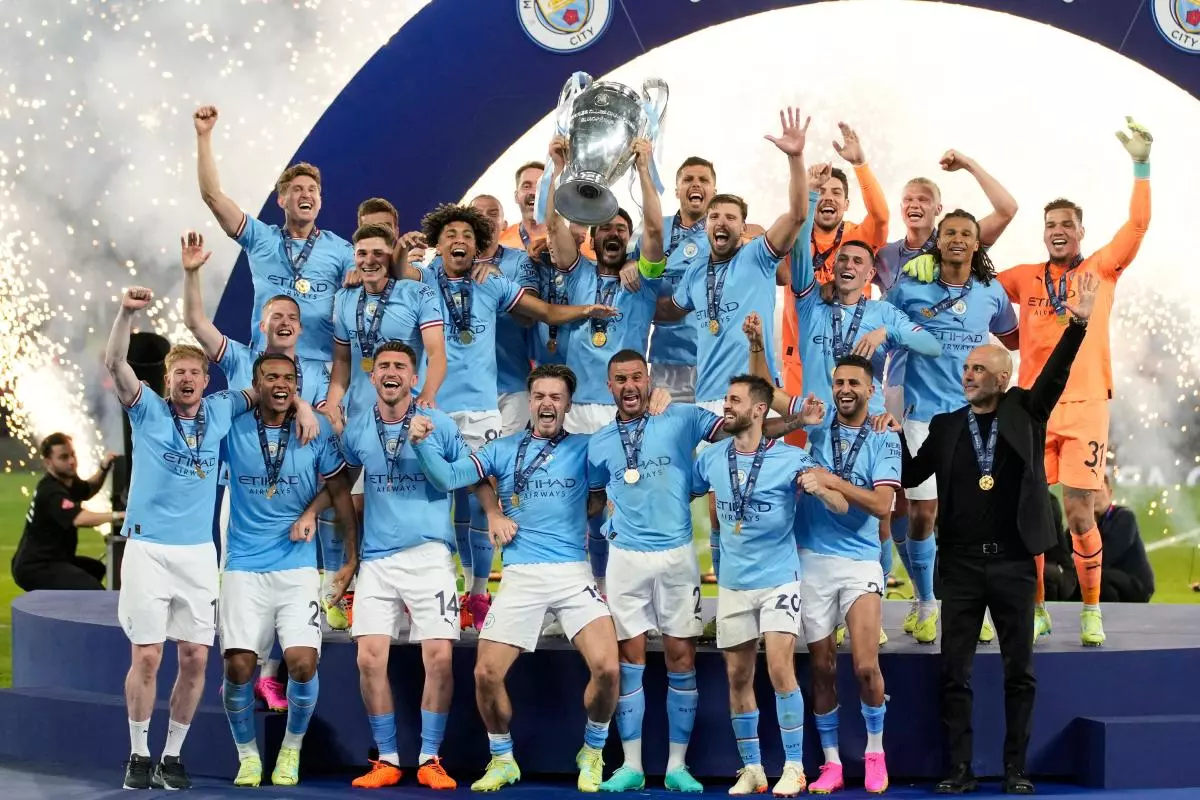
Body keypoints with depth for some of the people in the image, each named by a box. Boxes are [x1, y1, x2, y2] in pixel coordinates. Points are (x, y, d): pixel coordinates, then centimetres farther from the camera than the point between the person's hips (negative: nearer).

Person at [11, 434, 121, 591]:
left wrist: (104, 468, 9)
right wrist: (117, 516, -46)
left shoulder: (66, 480, 7)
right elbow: (79, 519, -40)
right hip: (35, 568, -11)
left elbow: (88, 490, 28)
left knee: (97, 569, 35)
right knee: (94, 592, -29)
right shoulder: (51, 492, -25)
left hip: (51, 560, 11)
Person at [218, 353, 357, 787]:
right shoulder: (233, 429, 0)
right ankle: (247, 755, 15)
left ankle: (291, 749, 13)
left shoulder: (316, 432, 0)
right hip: (244, 567, 0)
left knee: (303, 663, -13)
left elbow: (340, 493, 7)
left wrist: (352, 559, 5)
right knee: (238, 666, -8)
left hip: (298, 566, 0)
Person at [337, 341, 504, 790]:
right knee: (370, 658, -6)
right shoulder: (357, 428, 7)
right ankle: (387, 760, 6)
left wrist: (495, 515, -4)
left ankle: (430, 759, 3)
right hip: (376, 559, 2)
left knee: (439, 657, -9)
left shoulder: (439, 424, 0)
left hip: (429, 555, -2)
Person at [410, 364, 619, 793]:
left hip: (573, 573, -1)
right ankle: (502, 760, 21)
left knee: (606, 667, -17)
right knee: (486, 675, -5)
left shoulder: (585, 448, 7)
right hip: (520, 577, 1)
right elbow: (448, 477, 1)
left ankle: (592, 754, 10)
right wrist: (422, 443, -14)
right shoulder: (504, 449, 9)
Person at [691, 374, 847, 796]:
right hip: (732, 584, 4)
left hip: (779, 579, -4)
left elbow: (842, 508, -12)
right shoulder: (710, 459, 1)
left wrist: (820, 489, -33)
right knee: (738, 678, 7)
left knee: (780, 669, -14)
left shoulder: (790, 458, -10)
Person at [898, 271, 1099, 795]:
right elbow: (910, 476, 8)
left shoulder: (1025, 413, 4)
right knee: (954, 672, 0)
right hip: (961, 565, 1)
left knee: (1019, 672, 4)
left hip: (1013, 562, -1)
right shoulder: (946, 425, 8)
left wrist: (1078, 323, -22)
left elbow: (1056, 373, -10)